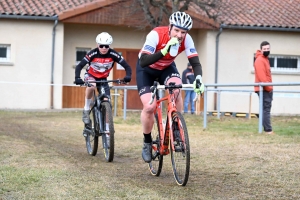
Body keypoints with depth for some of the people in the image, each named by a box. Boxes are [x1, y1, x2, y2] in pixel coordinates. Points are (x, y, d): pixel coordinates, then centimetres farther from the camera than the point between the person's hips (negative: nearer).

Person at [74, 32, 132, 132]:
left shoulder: (113, 54, -22)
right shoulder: (93, 54, -27)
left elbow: (127, 66, -19)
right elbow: (79, 66, -27)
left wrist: (128, 76, -39)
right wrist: (77, 78, -45)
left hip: (103, 79, 2)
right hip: (90, 76, -2)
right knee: (92, 85, -39)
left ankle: (106, 128, 3)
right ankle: (86, 110, -20)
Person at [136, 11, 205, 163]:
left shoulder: (186, 39, -24)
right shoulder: (156, 35, -35)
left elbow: (195, 63, -27)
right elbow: (143, 62, -42)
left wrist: (198, 79, -47)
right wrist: (164, 51, -54)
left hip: (167, 68, 3)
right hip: (146, 69, -3)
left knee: (176, 89, -30)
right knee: (149, 107, -19)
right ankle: (147, 143, 5)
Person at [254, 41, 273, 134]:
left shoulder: (265, 59, 20)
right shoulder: (259, 60, -13)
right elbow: (261, 76, -21)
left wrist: (269, 87, 16)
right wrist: (268, 87, -20)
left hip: (267, 89, 10)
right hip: (263, 89, -10)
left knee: (266, 109, 10)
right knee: (266, 109, -12)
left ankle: (267, 129, 14)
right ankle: (268, 130, -14)